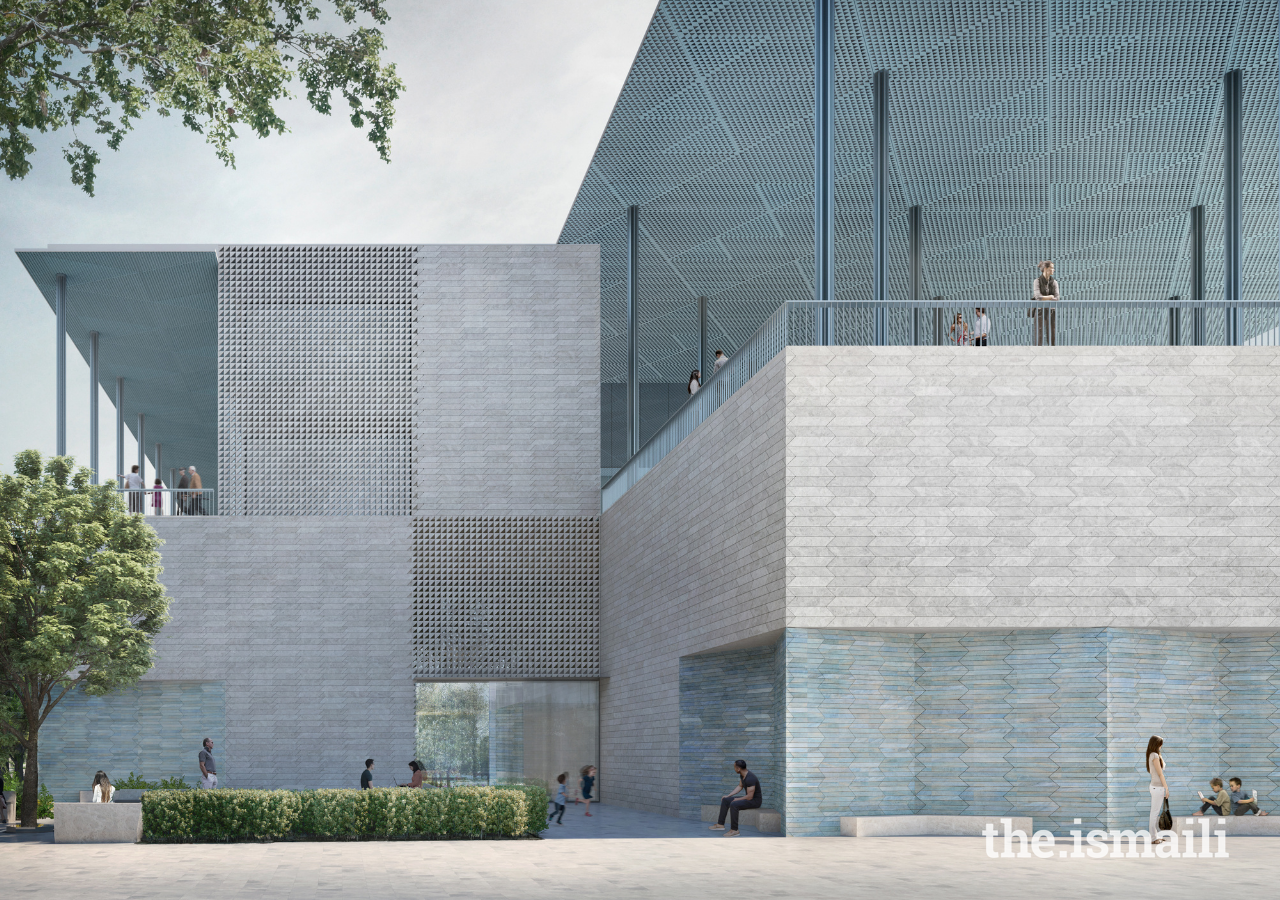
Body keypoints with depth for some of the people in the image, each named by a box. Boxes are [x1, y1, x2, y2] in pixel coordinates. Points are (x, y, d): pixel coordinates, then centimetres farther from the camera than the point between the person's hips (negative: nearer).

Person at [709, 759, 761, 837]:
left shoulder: (750, 778, -28)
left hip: (755, 801, -10)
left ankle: (734, 830, -25)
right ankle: (720, 824, 11)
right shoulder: (742, 775, 2)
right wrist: (728, 795, 12)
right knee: (725, 800, 9)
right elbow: (740, 786, 20)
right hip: (749, 798, 10)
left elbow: (750, 796, -28)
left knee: (733, 804, -32)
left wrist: (737, 800, -15)